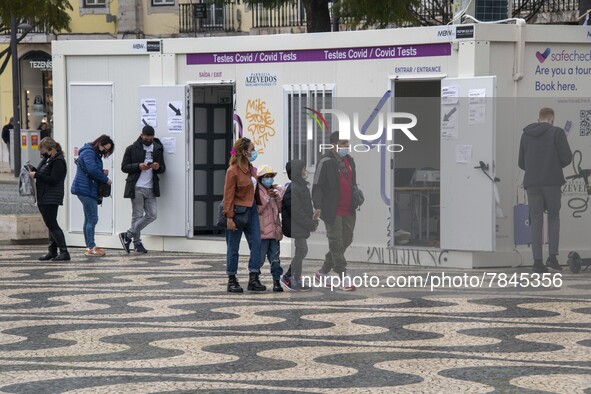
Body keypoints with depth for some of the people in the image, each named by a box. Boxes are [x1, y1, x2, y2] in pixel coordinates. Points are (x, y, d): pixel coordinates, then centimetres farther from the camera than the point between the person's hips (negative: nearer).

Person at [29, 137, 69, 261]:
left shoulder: (58, 162, -15)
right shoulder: (47, 159, 15)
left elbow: (53, 180, -22)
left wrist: (36, 175, -20)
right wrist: (33, 170, 4)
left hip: (51, 198, -10)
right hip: (43, 198, 10)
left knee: (52, 224, -11)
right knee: (50, 225, 12)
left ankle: (64, 252, -11)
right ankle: (52, 251, 17)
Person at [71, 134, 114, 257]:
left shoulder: (95, 154, 20)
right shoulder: (88, 152, -13)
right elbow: (92, 169, -25)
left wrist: (102, 173, 4)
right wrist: (106, 179, -15)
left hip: (88, 190, 11)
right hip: (86, 190, -11)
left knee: (89, 219, 12)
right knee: (92, 219, -11)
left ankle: (89, 247, 16)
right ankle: (91, 248, -11)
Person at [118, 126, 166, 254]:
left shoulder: (157, 149, 13)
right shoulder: (132, 149, 2)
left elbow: (163, 168, 16)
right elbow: (124, 167, -1)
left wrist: (158, 167, -8)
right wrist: (138, 166, -16)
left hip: (150, 189, 4)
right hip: (137, 188, -4)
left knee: (152, 215, -2)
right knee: (137, 216, -1)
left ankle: (127, 236, 8)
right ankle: (137, 243, 11)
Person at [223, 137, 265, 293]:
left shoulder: (250, 168, 9)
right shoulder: (233, 171, -15)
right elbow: (228, 195, -15)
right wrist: (229, 217, -18)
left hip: (251, 209, 8)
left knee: (256, 243, 0)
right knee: (233, 247, 2)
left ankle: (253, 279, 3)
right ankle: (232, 281, 11)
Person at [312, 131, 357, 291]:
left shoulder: (349, 160, 14)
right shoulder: (326, 162, -10)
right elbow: (317, 185, -11)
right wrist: (318, 206, -18)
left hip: (348, 210, 8)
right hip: (332, 211, -8)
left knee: (346, 240, 11)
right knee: (336, 243, -5)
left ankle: (323, 271, 24)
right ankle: (343, 278, -5)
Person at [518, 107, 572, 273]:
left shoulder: (526, 134, 11)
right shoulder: (557, 132, -2)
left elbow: (521, 163, 14)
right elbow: (567, 158, -5)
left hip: (531, 183, 3)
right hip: (552, 182, -3)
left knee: (536, 220, 6)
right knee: (553, 217, 12)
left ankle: (537, 260, -1)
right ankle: (552, 256, 0)